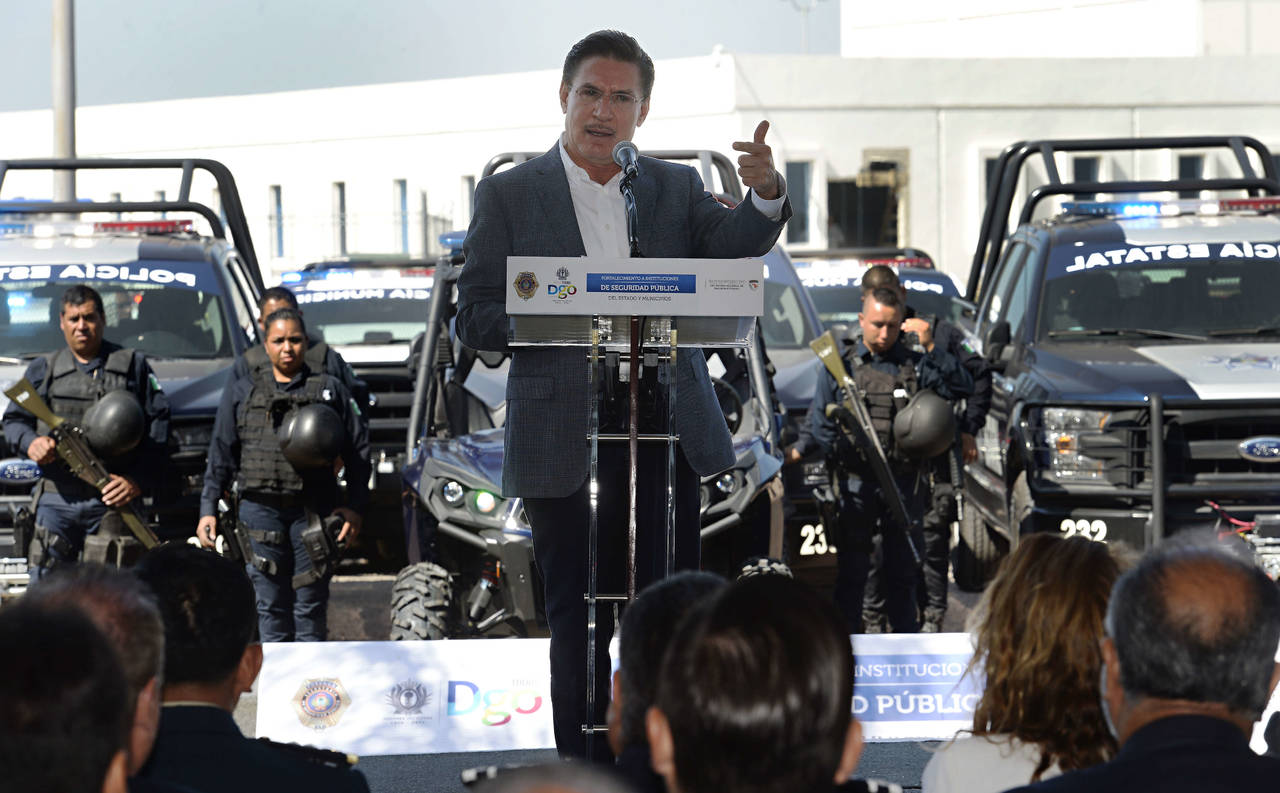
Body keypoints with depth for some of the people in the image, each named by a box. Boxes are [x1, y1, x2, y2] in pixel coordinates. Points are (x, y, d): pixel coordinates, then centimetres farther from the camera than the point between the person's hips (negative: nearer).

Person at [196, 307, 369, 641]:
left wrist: (355, 506, -1)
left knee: (311, 610, 1)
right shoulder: (241, 393, 13)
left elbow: (358, 450, 9)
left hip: (313, 513, 0)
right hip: (260, 510, 0)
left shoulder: (331, 390, 11)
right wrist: (208, 509, 4)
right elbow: (221, 455, 12)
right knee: (269, 607, -1)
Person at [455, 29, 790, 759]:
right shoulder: (510, 195, 5)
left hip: (666, 439, 2)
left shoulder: (676, 188, 12)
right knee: (580, 619, 2)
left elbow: (731, 248, -7)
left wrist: (767, 195, -27)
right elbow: (477, 318, 1)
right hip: (565, 444, -2)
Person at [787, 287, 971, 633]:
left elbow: (961, 388, -5)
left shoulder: (916, 364, 8)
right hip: (855, 483, -1)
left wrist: (931, 348, -11)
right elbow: (821, 421, 5)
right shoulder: (839, 364, 6)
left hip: (903, 483, 1)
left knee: (902, 567, 9)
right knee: (851, 569, 1)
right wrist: (798, 450, -12)